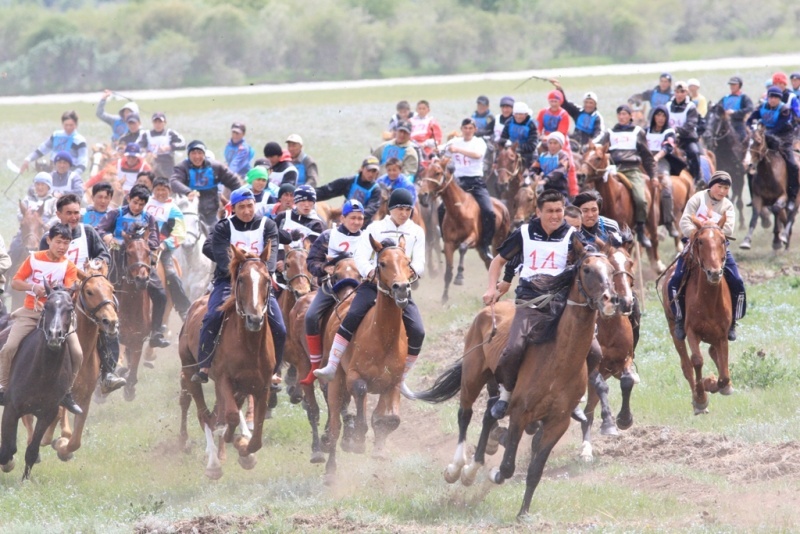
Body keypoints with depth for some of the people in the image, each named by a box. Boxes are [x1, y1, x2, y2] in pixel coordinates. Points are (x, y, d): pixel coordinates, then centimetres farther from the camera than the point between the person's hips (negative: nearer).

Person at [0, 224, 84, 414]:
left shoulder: (69, 266, 0)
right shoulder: (34, 259, 0)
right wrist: (34, 287, -20)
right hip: (30, 312, -1)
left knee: (77, 353, -14)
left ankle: (66, 392, 7)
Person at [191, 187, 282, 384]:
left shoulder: (267, 226, 8)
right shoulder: (223, 227, 3)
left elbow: (271, 251, -8)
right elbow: (221, 255, -12)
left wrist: (265, 271, -29)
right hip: (228, 280, -2)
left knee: (279, 330, -10)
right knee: (212, 319, -28)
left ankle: (273, 371, 9)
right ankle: (203, 367, -22)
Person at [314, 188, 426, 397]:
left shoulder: (416, 232, 12)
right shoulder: (375, 229, 8)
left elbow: (420, 262, 3)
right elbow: (361, 257, -2)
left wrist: (412, 271, -22)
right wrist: (371, 272, -24)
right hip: (373, 284, -2)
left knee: (417, 331, -14)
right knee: (353, 316, -27)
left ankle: (401, 378, 5)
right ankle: (332, 367, -28)